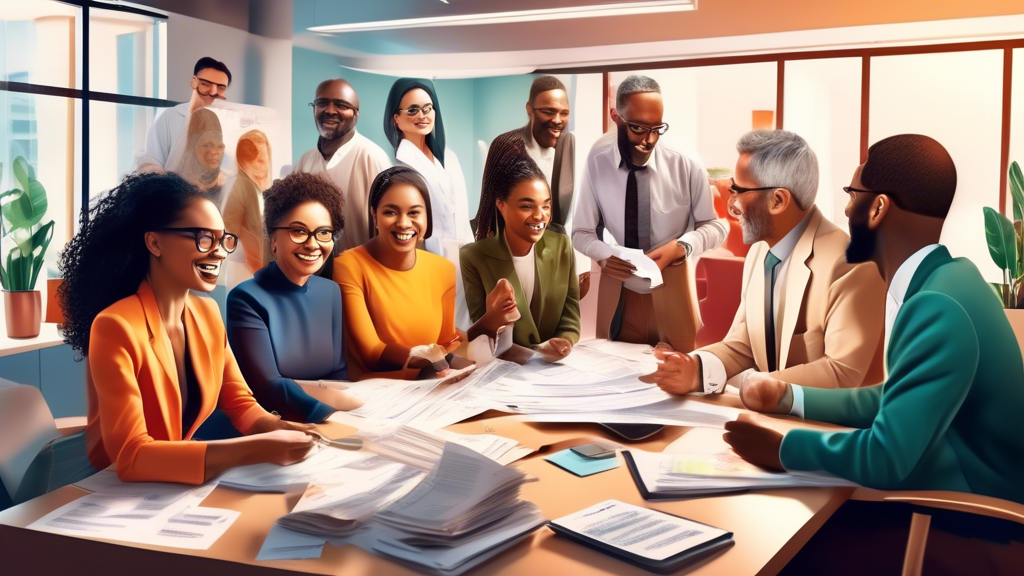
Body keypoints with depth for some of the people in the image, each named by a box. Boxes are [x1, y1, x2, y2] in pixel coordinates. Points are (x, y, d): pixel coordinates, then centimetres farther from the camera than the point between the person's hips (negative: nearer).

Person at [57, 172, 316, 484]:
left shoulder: (208, 313, 1)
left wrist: (278, 428, -14)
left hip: (181, 482, 6)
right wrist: (258, 449, -33)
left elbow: (239, 402, 8)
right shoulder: (116, 328, -20)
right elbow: (130, 458, -26)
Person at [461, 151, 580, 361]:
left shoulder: (562, 246, 0)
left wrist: (558, 348, -18)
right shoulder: (474, 258, -10)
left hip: (554, 366, 4)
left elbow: (570, 320, 1)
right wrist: (536, 353, -21)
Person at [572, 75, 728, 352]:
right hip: (618, 297, 0)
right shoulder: (597, 165, -12)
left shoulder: (687, 168, -12)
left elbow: (716, 225, -1)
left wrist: (680, 246, -21)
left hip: (671, 297, 0)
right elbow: (581, 232, -3)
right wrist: (603, 254, -25)